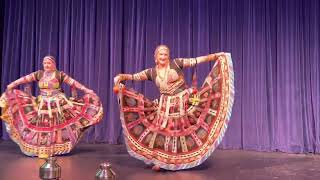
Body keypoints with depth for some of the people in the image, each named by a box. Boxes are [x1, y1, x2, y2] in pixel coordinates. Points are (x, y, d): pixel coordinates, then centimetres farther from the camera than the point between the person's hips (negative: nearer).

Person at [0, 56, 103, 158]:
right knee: (42, 126, 4)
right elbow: (25, 79, 3)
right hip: (42, 105, 3)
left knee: (56, 126, 1)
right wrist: (12, 84, -1)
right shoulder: (39, 74, 6)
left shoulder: (60, 74, -3)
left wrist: (86, 90, -12)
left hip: (57, 105, -3)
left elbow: (73, 83, -7)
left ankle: (55, 148, 11)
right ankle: (42, 150, 11)